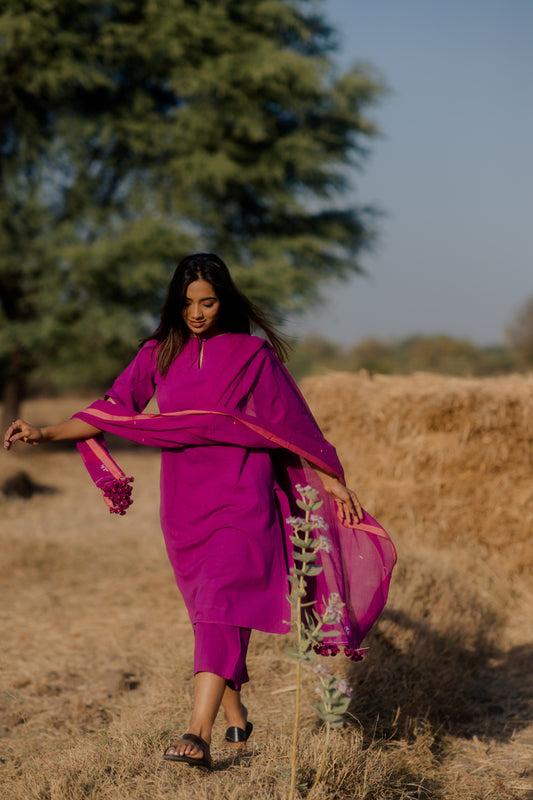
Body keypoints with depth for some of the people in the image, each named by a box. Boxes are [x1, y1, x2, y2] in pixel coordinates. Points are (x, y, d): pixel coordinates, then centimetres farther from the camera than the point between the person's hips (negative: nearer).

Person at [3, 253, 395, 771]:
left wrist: (330, 479, 8)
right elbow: (114, 408, 7)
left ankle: (198, 735, -26)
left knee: (221, 608, -18)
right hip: (185, 503, 4)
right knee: (209, 614, 11)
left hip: (241, 499, -4)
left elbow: (291, 420, 5)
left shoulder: (252, 354, -1)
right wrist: (47, 433, -4)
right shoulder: (160, 354, 7)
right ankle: (237, 720, 26)